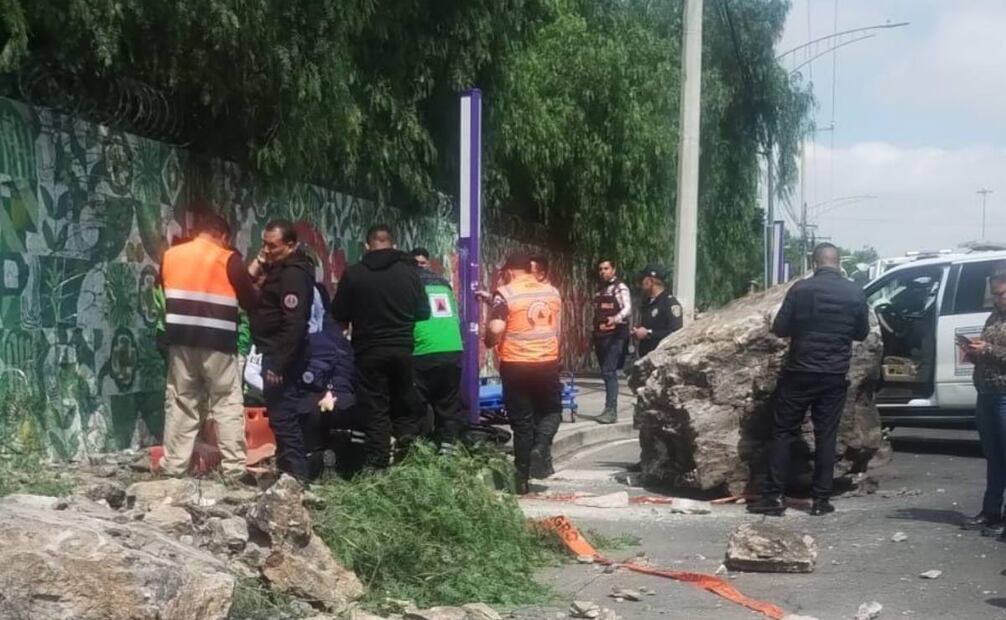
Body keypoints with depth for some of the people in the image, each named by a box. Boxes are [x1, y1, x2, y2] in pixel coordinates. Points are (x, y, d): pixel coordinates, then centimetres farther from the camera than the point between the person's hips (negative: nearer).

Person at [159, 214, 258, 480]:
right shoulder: (228, 260, -4)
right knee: (227, 406, 0)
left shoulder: (170, 256, 9)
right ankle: (235, 469, -3)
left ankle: (173, 467, 10)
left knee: (180, 405, 10)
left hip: (181, 340, 4)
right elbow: (250, 301, -1)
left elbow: (162, 294, 18)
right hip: (217, 342, -4)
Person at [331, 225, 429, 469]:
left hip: (369, 351, -2)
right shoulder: (410, 271, -1)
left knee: (375, 412, 2)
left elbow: (339, 315, -1)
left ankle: (377, 466, 0)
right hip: (403, 349, 2)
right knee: (405, 410, 13)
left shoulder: (354, 273, -6)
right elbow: (424, 312, 4)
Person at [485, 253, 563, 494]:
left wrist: (490, 343, 2)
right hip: (548, 362, 3)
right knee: (551, 410, 21)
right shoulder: (552, 291, 8)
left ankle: (523, 479, 9)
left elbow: (496, 329, -17)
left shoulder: (505, 293, -7)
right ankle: (541, 447, -7)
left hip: (516, 365, -3)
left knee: (522, 421, 6)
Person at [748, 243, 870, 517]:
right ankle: (821, 499, 8)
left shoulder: (801, 289, -9)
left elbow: (779, 328, -6)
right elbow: (862, 332, 12)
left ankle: (773, 496, 2)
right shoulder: (855, 293, 0)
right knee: (826, 436, 8)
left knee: (783, 433, 5)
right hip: (834, 376, 2)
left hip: (800, 372, -2)